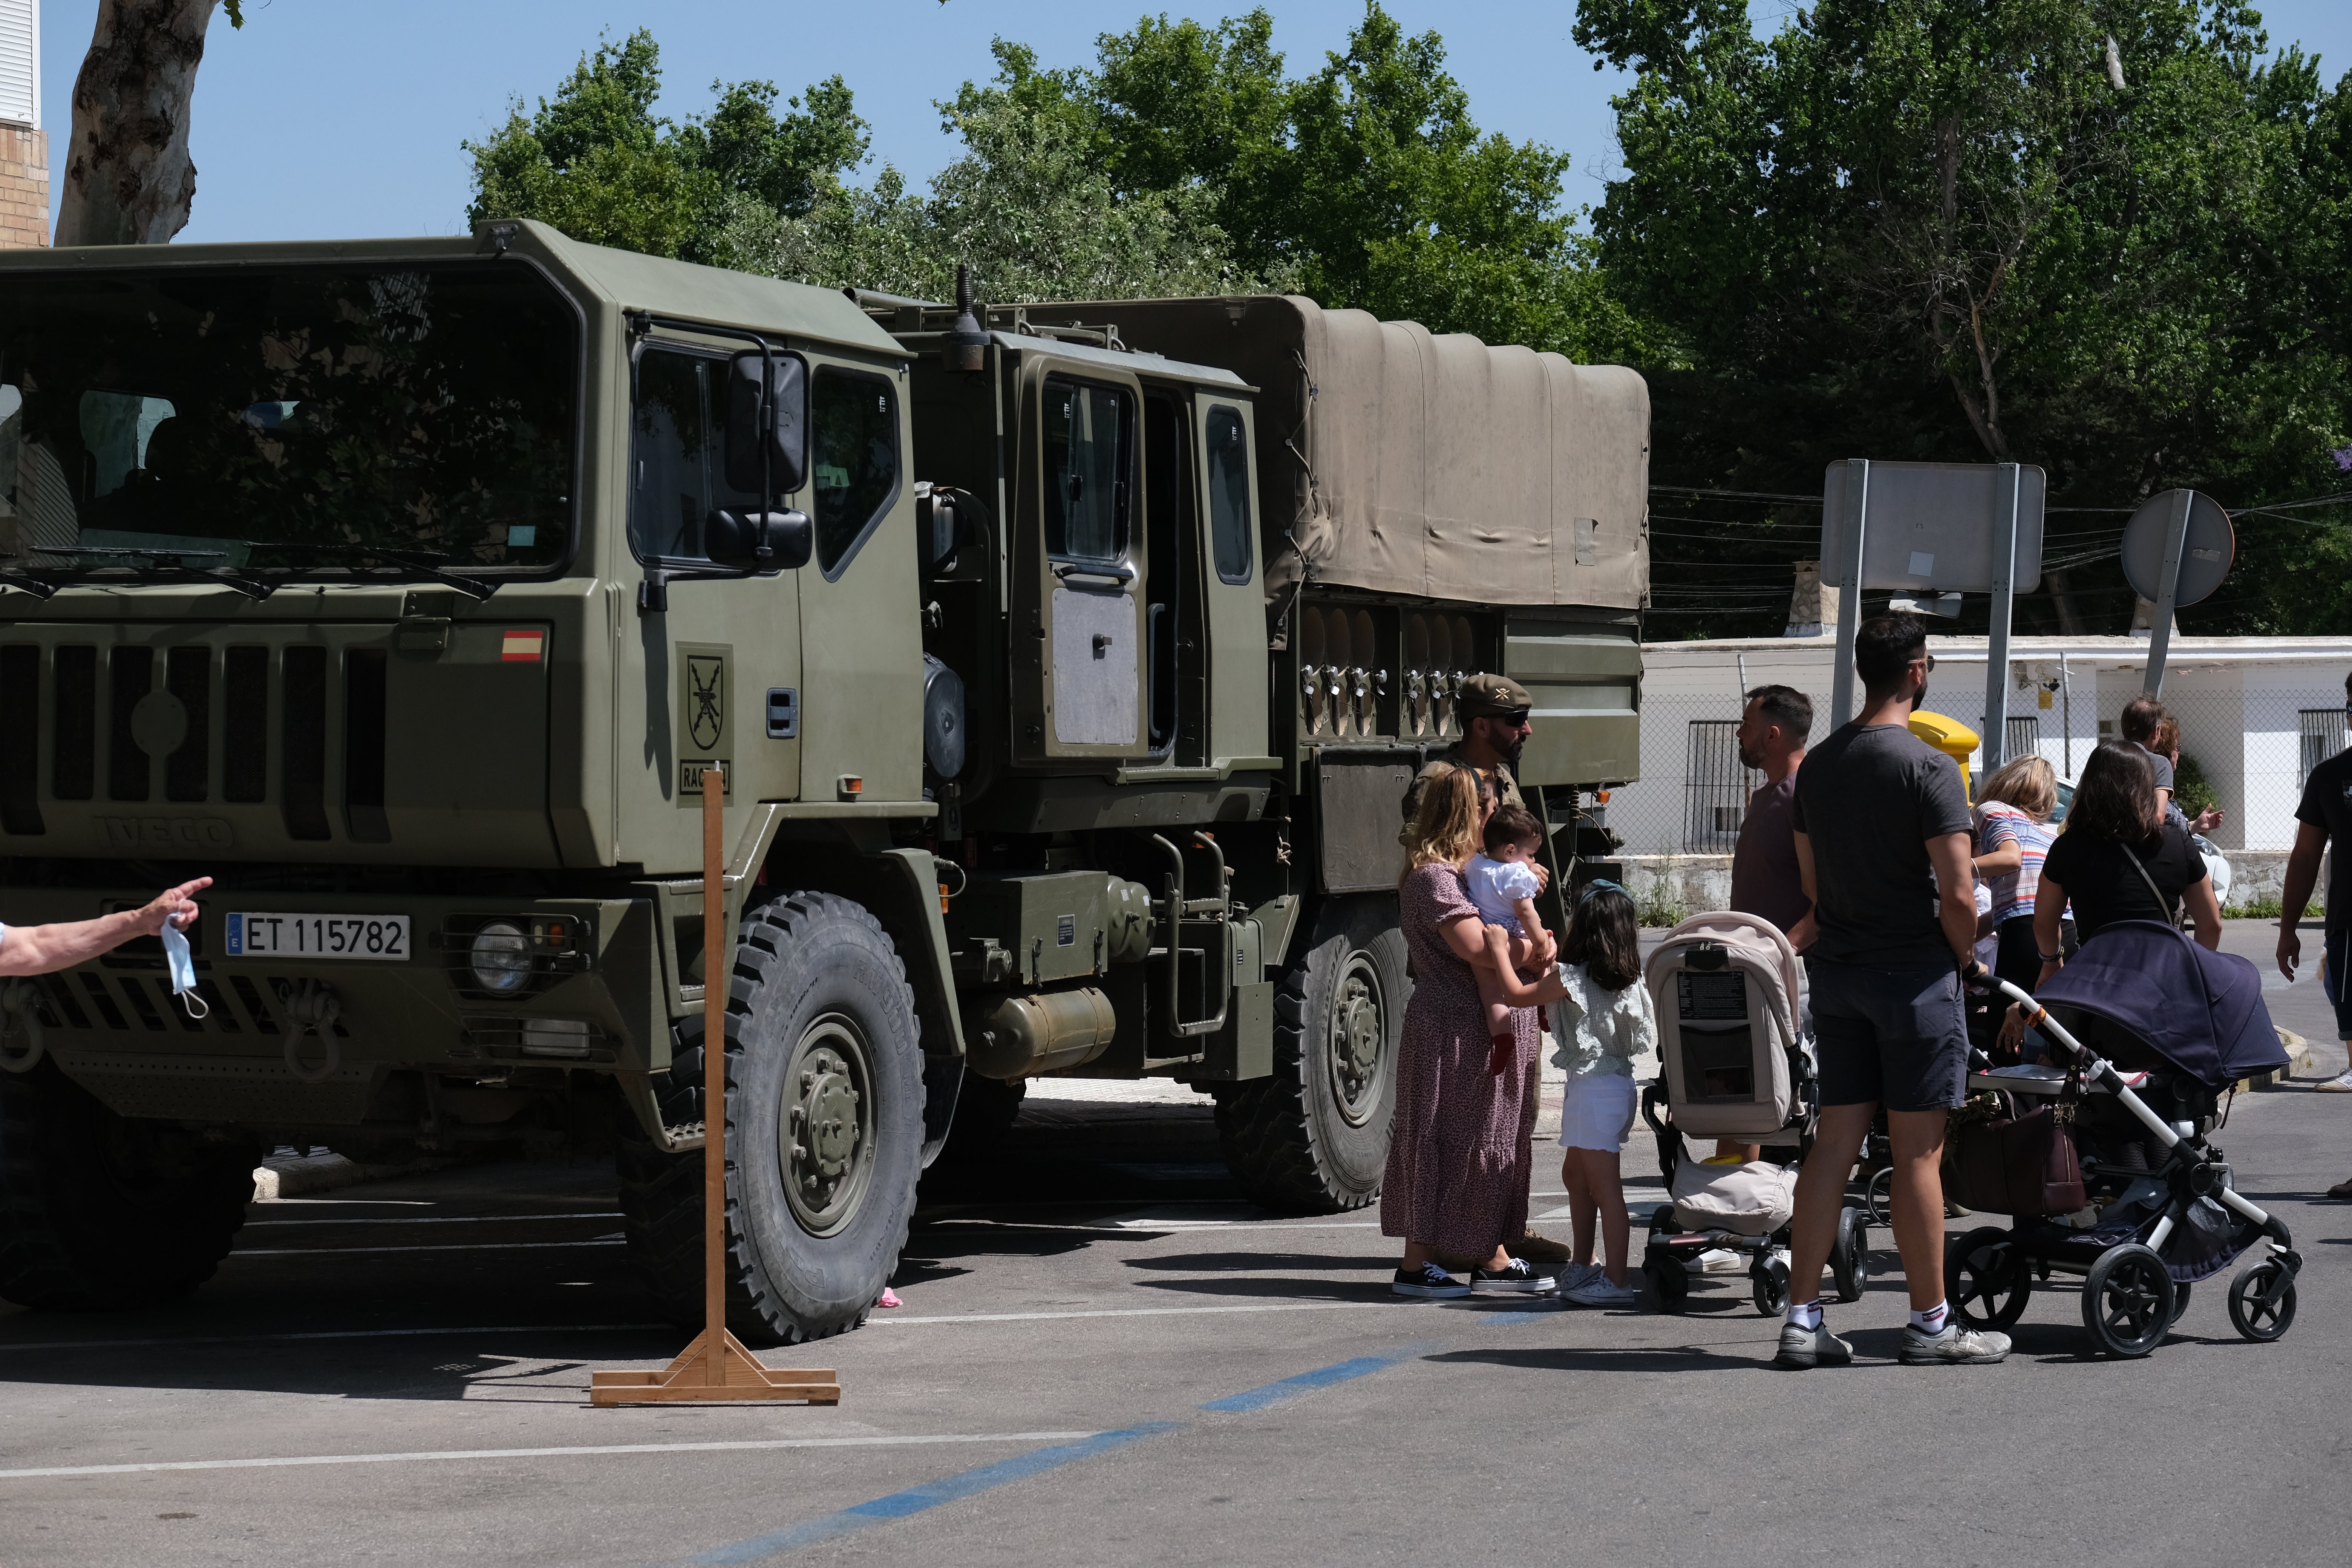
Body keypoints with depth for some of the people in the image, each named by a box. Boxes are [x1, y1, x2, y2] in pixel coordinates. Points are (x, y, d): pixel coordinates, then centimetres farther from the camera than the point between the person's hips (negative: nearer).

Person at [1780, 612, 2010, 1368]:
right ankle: (1931, 1324, 7)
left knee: (1835, 1142, 8)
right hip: (1915, 974, -6)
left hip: (1836, 968, 6)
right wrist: (1964, 955, 0)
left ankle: (1802, 1317, 7)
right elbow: (1958, 893, -17)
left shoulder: (1817, 765, 8)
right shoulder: (1928, 767, -14)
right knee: (1917, 1154, 0)